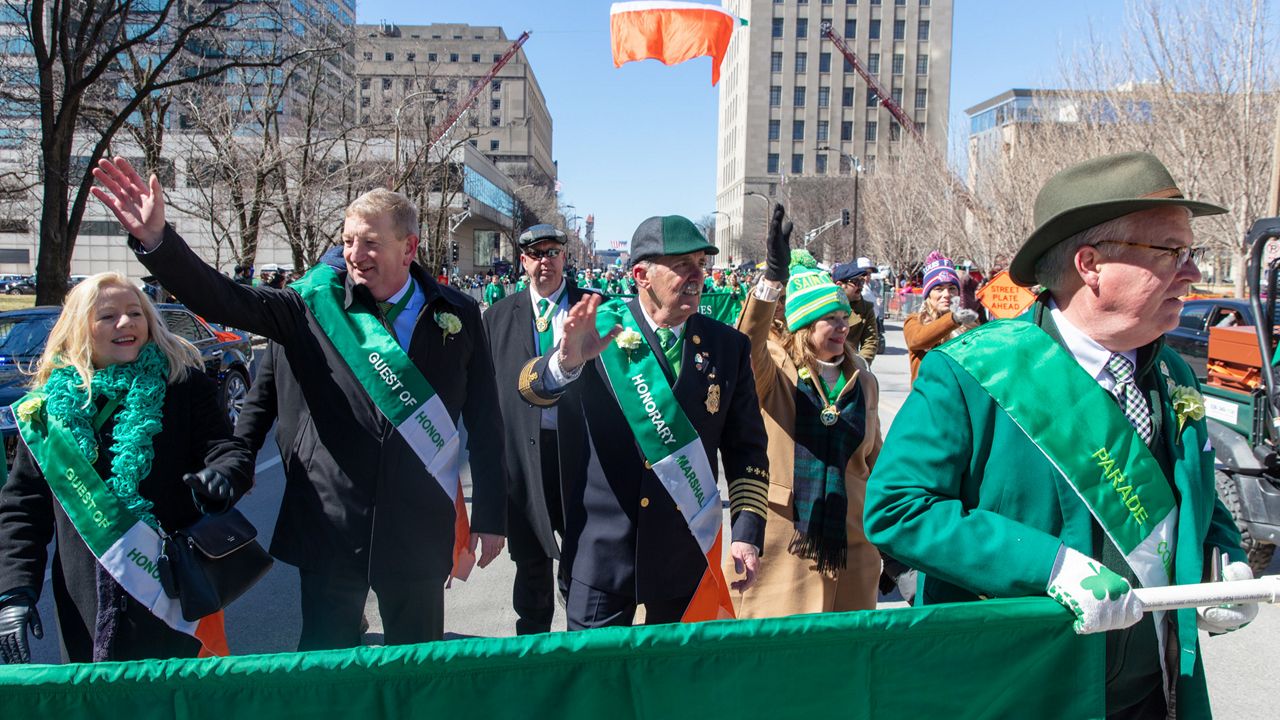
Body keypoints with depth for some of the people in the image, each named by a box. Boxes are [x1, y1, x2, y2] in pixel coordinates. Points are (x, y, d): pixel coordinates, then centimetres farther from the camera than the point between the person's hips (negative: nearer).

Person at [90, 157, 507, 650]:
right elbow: (222, 301, -13)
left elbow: (484, 423, 2)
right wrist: (155, 239, -28)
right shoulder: (315, 305, -2)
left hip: (420, 532, 0)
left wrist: (490, 516, 2)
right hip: (331, 529, 0)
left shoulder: (457, 315, -1)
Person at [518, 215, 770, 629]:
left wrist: (747, 533, -3)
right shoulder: (602, 329, -6)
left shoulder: (728, 346, 2)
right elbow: (532, 389, -19)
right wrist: (566, 360, -41)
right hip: (603, 547, -2)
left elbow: (747, 447, 4)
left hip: (687, 547, 3)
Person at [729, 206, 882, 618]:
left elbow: (874, 463, 16)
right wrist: (773, 278, -42)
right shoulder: (774, 371, -5)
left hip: (850, 547, 4)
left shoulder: (863, 383, 8)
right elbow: (747, 344, -28)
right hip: (780, 548, -4)